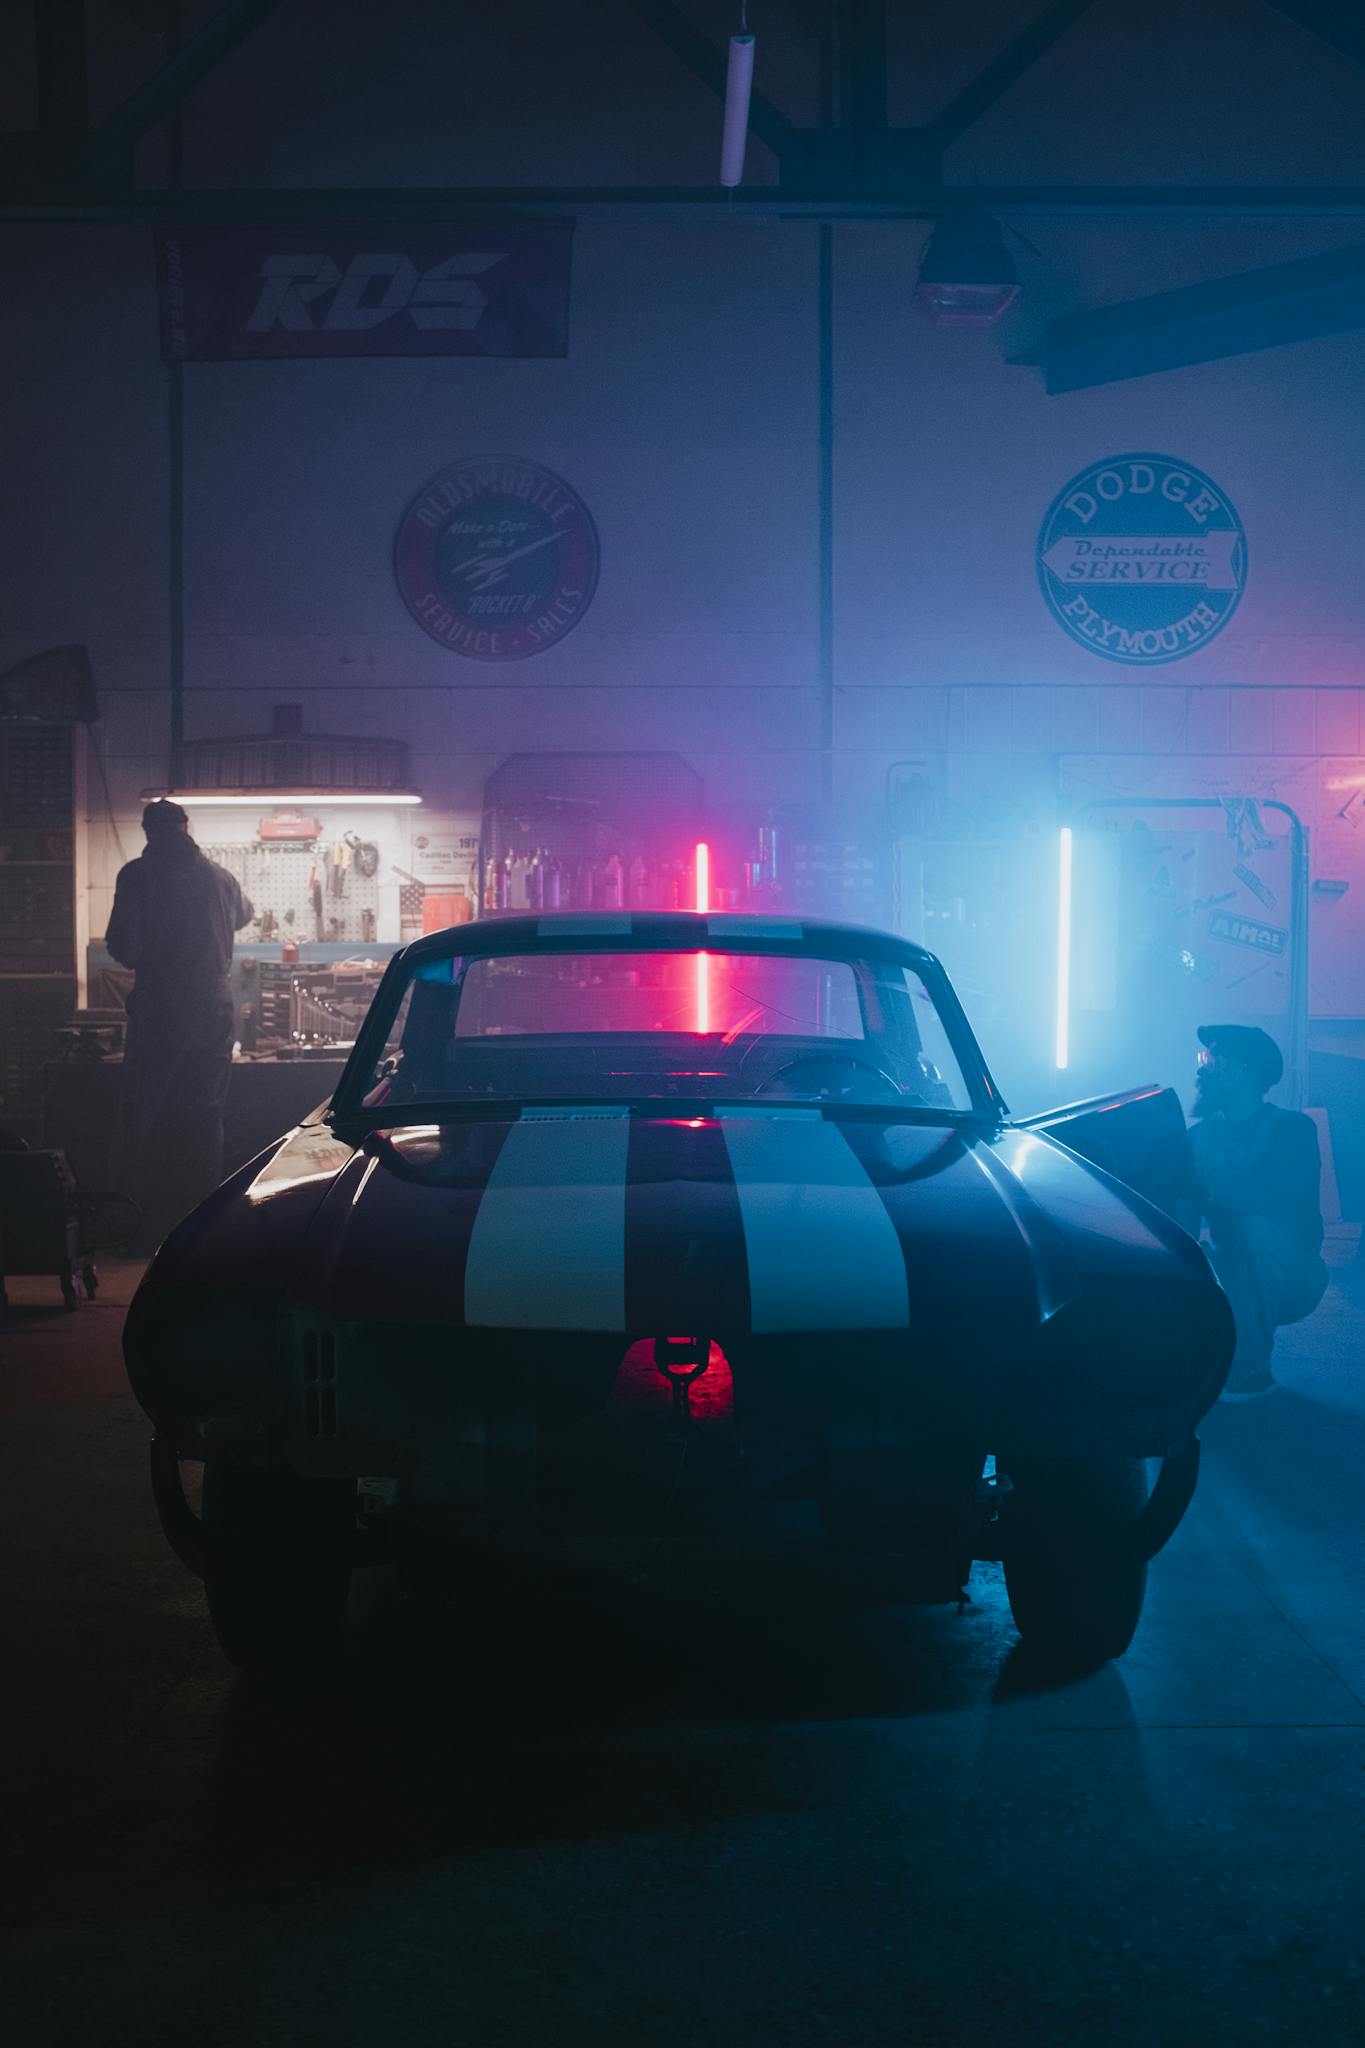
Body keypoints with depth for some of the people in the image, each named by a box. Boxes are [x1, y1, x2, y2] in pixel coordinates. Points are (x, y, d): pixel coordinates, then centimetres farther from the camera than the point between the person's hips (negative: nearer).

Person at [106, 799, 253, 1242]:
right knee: (205, 1119, 10)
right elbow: (243, 915, 29)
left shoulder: (139, 875, -7)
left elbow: (124, 948, -11)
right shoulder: (219, 876, 7)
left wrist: (143, 960, 12)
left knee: (141, 1121, 4)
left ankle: (143, 1225, 4)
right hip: (214, 1010, 4)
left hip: (158, 1010, -3)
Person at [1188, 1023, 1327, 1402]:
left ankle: (1250, 1368, -24)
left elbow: (1280, 1201, -28)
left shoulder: (1291, 1128, -10)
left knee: (1253, 1227, -36)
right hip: (1231, 1273, 4)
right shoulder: (1201, 1134, 7)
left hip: (1291, 1278, -4)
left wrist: (1209, 1191, -33)